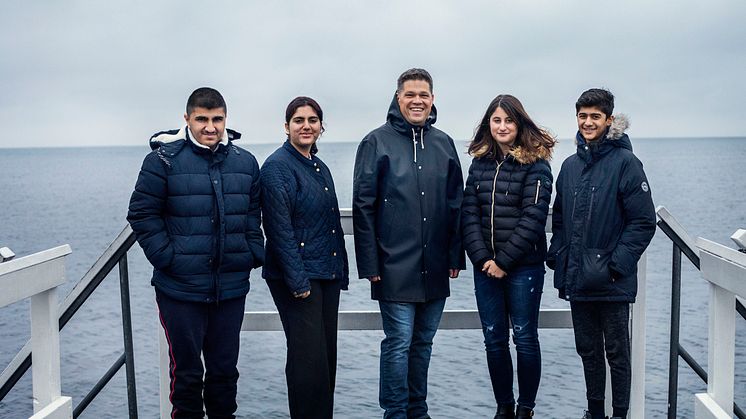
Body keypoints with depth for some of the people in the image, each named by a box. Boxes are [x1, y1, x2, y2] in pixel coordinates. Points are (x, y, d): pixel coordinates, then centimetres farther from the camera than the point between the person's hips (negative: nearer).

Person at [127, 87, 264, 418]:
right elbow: (142, 214, -5)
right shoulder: (164, 159, -6)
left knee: (225, 369, 15)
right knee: (187, 371, 7)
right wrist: (167, 258, -12)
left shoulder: (245, 162, 7)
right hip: (181, 288, -3)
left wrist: (253, 254, 3)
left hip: (232, 288, 4)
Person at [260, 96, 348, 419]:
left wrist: (342, 271, 15)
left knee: (327, 355, 12)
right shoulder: (278, 166, -10)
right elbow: (280, 229, -16)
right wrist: (298, 281, -19)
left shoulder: (320, 168, 14)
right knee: (309, 357, -4)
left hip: (328, 275, 8)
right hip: (297, 276, -8)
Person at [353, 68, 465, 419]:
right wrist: (370, 262, -10)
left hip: (435, 268, 5)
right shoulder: (377, 142, -3)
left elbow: (456, 203, 12)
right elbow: (363, 206, -6)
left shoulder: (444, 144, 10)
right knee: (398, 342, 0)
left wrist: (456, 255, 8)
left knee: (423, 342, 15)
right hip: (395, 268, -4)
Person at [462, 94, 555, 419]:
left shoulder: (535, 164, -5)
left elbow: (533, 218, -12)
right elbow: (469, 214, 3)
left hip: (524, 266, -4)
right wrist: (482, 259, -8)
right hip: (485, 267, 4)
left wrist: (504, 261, -14)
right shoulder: (480, 162, 9)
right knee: (494, 339, 9)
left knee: (525, 339, 4)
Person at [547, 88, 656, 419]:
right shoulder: (571, 165, 9)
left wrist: (616, 264, -17)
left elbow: (643, 222, -12)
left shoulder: (625, 162, -9)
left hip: (612, 283, -5)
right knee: (588, 351, 17)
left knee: (616, 353, 8)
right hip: (576, 280, 6)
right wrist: (557, 255, 6)